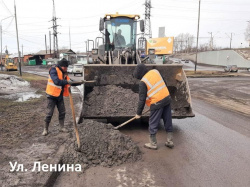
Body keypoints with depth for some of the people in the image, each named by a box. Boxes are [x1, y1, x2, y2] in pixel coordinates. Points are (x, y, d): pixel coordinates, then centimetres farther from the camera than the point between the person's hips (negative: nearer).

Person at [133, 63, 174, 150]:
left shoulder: (143, 82, -13)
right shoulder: (155, 71, 5)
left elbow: (142, 99, -11)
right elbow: (164, 83, 14)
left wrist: (138, 113, -3)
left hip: (157, 103, -7)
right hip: (167, 98, 7)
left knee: (153, 124, 8)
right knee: (168, 122, 16)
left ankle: (153, 144, 20)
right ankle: (170, 141, 27)